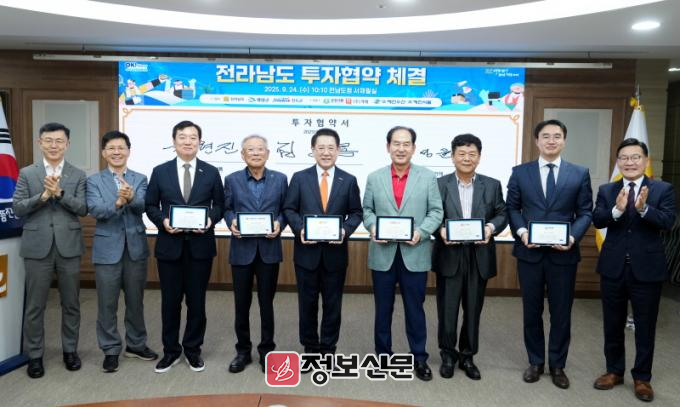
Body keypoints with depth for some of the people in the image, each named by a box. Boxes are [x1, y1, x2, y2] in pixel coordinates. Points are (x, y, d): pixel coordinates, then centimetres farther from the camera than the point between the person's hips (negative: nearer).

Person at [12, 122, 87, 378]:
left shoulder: (78, 175, 4)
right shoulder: (27, 173, 5)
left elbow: (83, 209, -5)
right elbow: (17, 208, -2)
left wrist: (59, 193, -19)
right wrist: (43, 195, -16)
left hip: (68, 247, 0)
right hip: (37, 248, 0)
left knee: (71, 303, 10)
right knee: (34, 306, 7)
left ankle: (70, 350, 25)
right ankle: (35, 355, 21)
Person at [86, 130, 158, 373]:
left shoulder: (140, 179, 5)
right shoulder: (94, 181, 1)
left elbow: (142, 206, -12)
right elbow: (95, 210, -14)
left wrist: (130, 198, -35)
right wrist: (118, 201, -33)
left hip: (136, 247, 2)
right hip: (107, 248, -1)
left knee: (135, 301, 13)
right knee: (107, 304, 5)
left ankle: (136, 344, 29)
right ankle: (111, 350, 19)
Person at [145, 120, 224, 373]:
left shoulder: (211, 172, 4)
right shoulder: (160, 172, 4)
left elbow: (219, 205, 5)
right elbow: (150, 206, 6)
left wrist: (211, 219, -14)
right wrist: (163, 221, -13)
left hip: (200, 245, 0)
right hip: (169, 245, 0)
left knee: (197, 300, 8)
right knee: (170, 301, 9)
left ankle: (193, 350, 24)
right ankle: (171, 350, 24)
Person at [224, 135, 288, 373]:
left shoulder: (280, 179, 3)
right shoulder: (232, 180, 4)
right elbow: (226, 208, 6)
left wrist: (279, 224, -15)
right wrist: (231, 223, -14)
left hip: (269, 249, 0)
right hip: (241, 249, 1)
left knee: (266, 302, 9)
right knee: (241, 303, 9)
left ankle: (266, 350, 24)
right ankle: (243, 350, 26)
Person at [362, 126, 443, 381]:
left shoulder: (428, 177, 2)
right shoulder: (374, 178, 6)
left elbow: (436, 211, -1)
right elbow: (367, 210, 7)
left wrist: (421, 231, -16)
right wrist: (372, 227, -13)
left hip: (415, 254, -1)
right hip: (383, 253, 1)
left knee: (415, 308, 9)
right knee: (383, 308, 12)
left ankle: (419, 358, 24)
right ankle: (383, 355, 27)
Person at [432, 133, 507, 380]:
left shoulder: (492, 185, 6)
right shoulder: (439, 184, 1)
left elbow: (502, 214, 6)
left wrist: (491, 227, -14)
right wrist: (440, 230, -20)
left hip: (479, 257, 2)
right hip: (449, 256, -1)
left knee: (473, 310, 11)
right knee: (447, 309, 6)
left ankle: (467, 356, 28)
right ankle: (448, 355, 25)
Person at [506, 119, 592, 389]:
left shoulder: (580, 174, 3)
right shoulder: (520, 172, 4)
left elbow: (585, 212, 2)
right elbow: (512, 208, 4)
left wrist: (573, 237, -15)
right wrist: (521, 232, -13)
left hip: (563, 254, 0)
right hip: (529, 252, 1)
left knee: (561, 313, 9)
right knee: (532, 311, 12)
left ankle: (557, 365, 27)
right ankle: (535, 362, 28)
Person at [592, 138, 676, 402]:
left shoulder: (663, 189, -2)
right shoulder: (606, 190, 2)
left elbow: (667, 222, -15)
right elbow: (597, 220, -11)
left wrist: (643, 209, -33)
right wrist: (616, 210, -31)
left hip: (647, 269, -2)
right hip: (613, 268, 2)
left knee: (645, 328, 10)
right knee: (613, 325, 14)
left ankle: (642, 378, 26)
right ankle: (614, 371, 31)